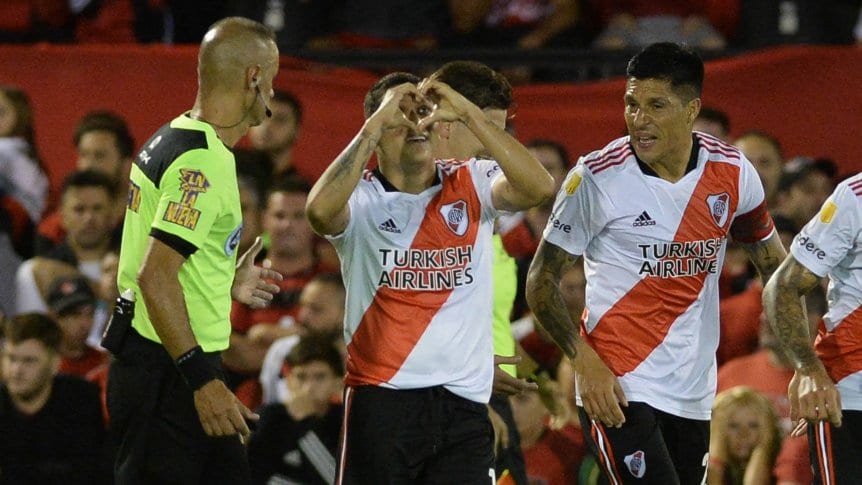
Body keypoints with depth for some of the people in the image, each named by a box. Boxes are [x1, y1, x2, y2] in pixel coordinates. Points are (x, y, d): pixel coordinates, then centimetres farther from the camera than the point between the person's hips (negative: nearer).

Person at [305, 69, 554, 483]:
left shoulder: (471, 185, 7)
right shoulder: (362, 197, 0)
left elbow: (539, 188, -11)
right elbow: (320, 211, -23)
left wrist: (467, 114, -15)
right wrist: (377, 123, -19)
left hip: (464, 401, 2)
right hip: (383, 399, -2)